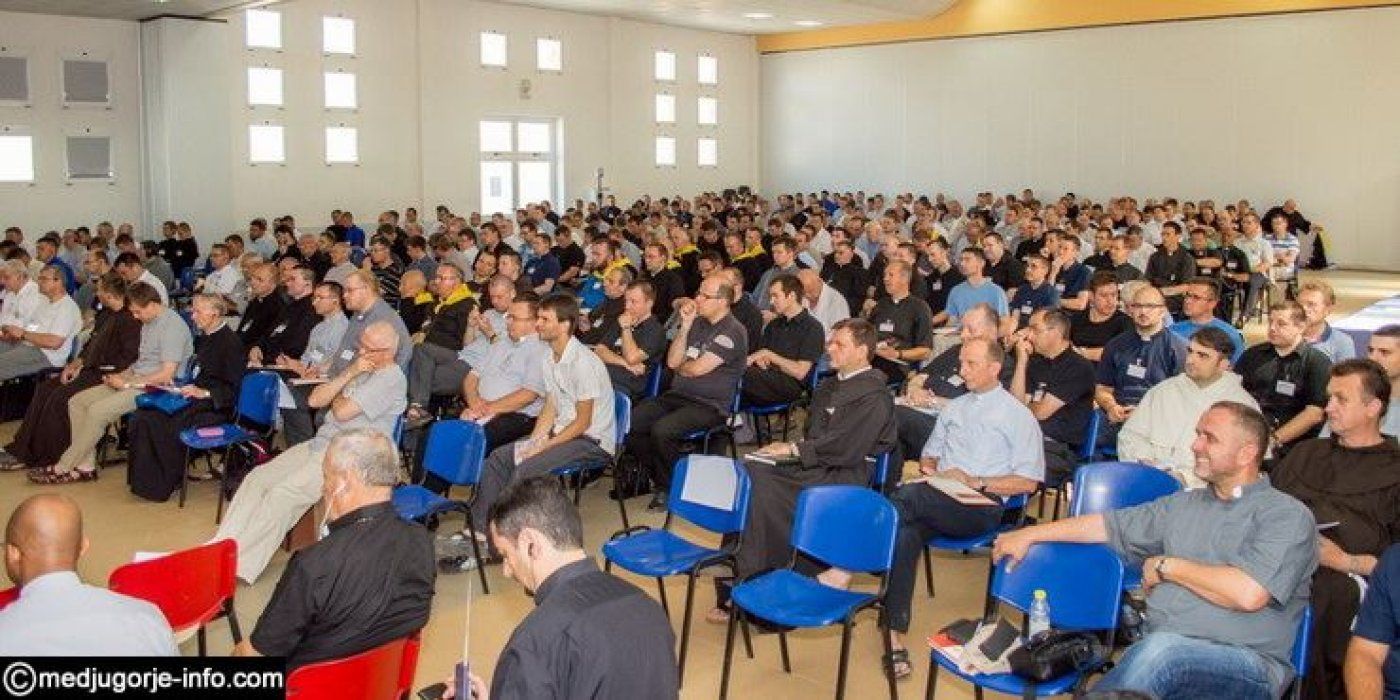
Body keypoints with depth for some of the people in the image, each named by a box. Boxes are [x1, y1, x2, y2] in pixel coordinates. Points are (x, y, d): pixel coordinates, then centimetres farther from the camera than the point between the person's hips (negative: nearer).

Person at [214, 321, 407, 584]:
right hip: (321, 443, 9)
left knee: (283, 493, -24)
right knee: (258, 478, -7)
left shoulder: (392, 378, -10)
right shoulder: (360, 369, 18)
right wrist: (348, 374, -3)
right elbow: (315, 399, 9)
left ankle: (237, 564, -21)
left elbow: (343, 411, -18)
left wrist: (335, 396, 4)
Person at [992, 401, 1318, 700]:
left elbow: (1248, 594, -17)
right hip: (1161, 655, 4)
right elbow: (1108, 525, 26)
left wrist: (1166, 566, -3)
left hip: (1248, 664, -4)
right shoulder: (1184, 504, 19)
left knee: (1160, 649, -36)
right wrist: (1029, 534, 27)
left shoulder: (1287, 515, -2)